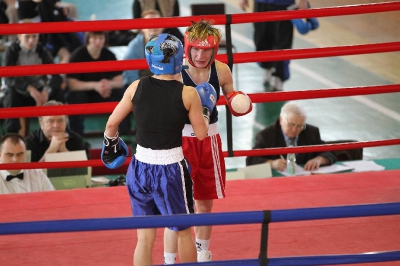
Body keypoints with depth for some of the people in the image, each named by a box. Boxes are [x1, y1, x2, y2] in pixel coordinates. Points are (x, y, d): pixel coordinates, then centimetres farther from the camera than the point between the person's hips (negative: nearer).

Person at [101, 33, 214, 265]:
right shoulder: (188, 94, -10)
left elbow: (112, 124, 4)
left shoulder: (136, 88, -3)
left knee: (145, 238, 10)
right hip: (171, 170, -3)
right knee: (184, 232, 18)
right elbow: (201, 133, -2)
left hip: (141, 167, 3)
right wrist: (205, 110, 16)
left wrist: (111, 145, 24)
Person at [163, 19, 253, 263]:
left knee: (206, 202, 19)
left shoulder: (221, 71, -6)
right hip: (181, 140, -5)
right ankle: (169, 260, 7)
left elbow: (232, 96, 11)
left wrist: (239, 102, -11)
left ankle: (202, 254, 39)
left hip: (209, 140, 5)